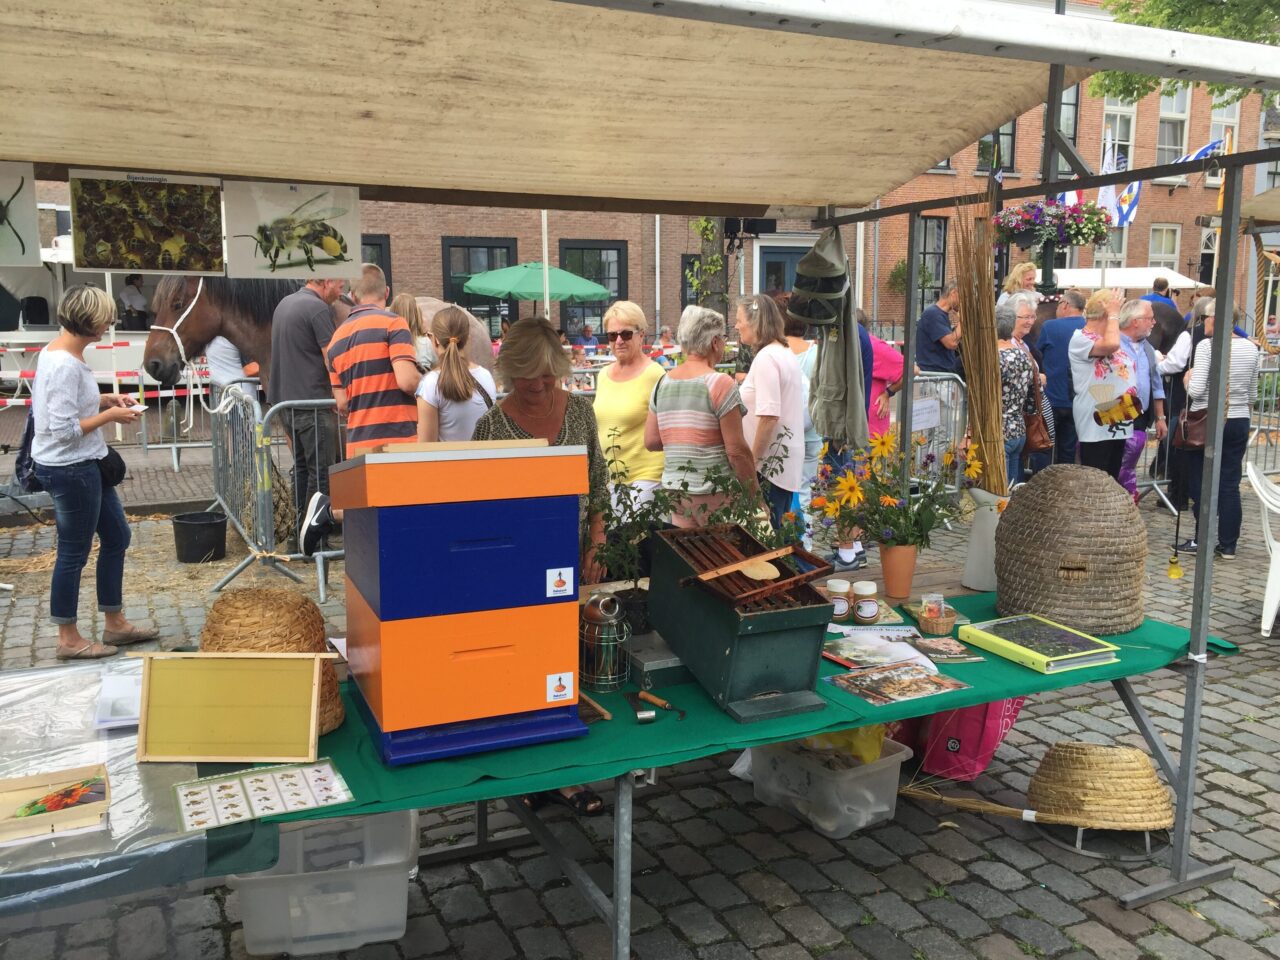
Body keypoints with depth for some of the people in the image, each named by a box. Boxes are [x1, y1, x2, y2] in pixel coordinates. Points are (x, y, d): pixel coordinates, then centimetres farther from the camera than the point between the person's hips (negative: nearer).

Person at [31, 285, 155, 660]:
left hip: (83, 465, 11)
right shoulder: (64, 365, -24)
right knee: (74, 553, 3)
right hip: (69, 470, -11)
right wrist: (110, 416, -15)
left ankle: (115, 624, 29)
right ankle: (69, 640, 19)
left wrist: (107, 399, 7)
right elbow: (64, 429, -26)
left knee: (116, 537, 18)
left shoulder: (61, 352, 6)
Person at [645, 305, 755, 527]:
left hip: (674, 488, 6)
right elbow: (736, 450, -13)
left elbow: (651, 440, 8)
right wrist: (755, 496, -5)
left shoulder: (662, 383, 6)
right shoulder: (720, 383, -11)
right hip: (715, 493, -6)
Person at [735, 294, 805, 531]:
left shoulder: (766, 358, -15)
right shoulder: (786, 353, 14)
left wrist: (752, 460, -17)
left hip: (771, 461, -10)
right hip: (787, 460, 10)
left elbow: (769, 416, -21)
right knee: (778, 529, 14)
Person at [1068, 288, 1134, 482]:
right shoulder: (1080, 339, -11)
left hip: (1119, 424, 8)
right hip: (1096, 425, -8)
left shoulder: (1112, 337, 15)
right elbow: (1111, 344, -29)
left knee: (1112, 480, 14)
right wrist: (1113, 314, -15)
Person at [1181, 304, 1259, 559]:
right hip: (1239, 423, 5)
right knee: (1230, 486, 8)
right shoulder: (1251, 348, 5)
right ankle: (1228, 546, 11)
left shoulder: (1207, 346, -13)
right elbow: (1253, 396, 11)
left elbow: (1195, 391, -18)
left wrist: (1188, 377, 2)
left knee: (1201, 483, 6)